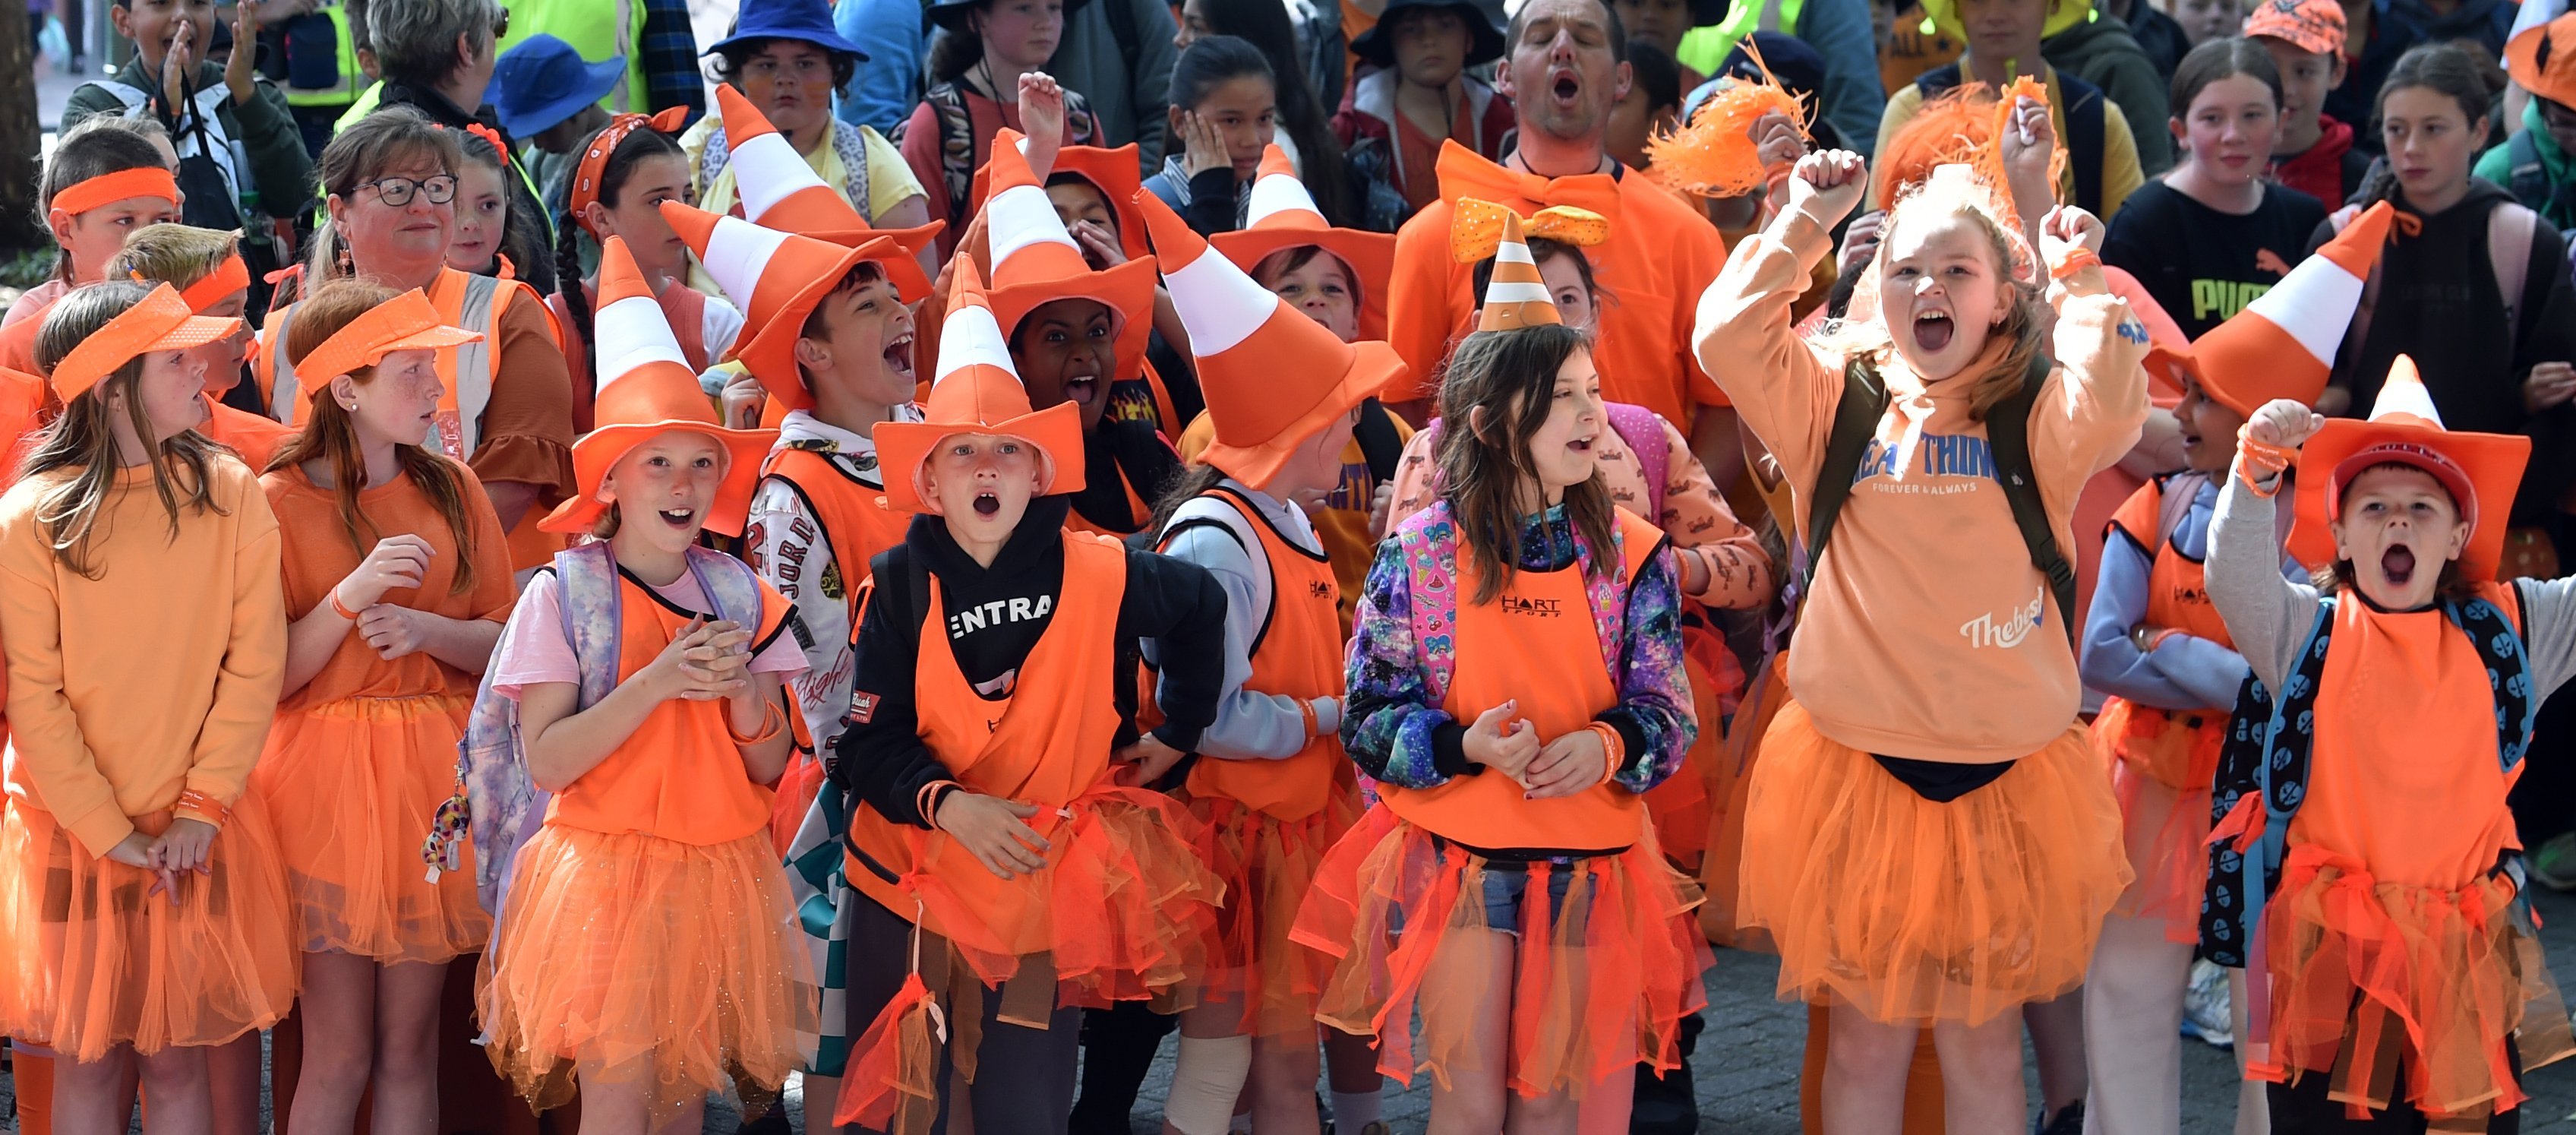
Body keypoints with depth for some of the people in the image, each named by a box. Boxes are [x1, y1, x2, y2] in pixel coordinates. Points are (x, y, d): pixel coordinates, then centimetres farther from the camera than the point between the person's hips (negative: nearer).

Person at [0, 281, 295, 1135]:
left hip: (202, 831, 1)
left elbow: (255, 664, -4)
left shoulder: (230, 493, -4)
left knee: (178, 1062, 6)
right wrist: (111, 835, -11)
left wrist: (203, 809, -10)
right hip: (72, 830, -1)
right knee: (89, 1064, 5)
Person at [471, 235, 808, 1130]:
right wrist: (656, 683, -21)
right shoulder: (565, 593, -5)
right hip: (607, 868, -4)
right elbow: (545, 761, -12)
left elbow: (770, 770, 5)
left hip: (715, 876, 4)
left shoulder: (740, 597, 6)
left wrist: (743, 689, -14)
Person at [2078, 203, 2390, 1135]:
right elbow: (2101, 653, -11)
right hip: (2156, 779, 3)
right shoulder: (2158, 509, -1)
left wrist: (2165, 654, -20)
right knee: (2129, 988, 9)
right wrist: (2233, 676, -16)